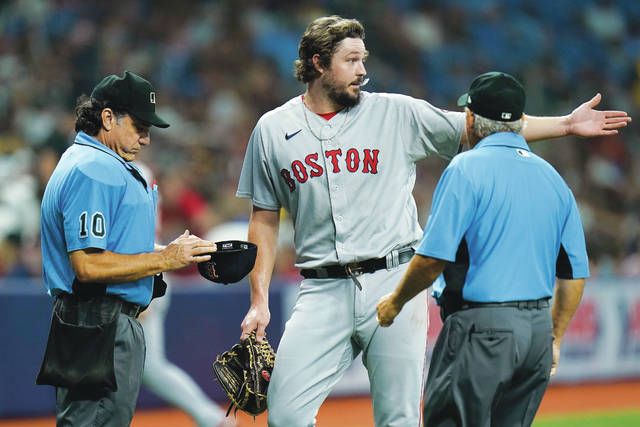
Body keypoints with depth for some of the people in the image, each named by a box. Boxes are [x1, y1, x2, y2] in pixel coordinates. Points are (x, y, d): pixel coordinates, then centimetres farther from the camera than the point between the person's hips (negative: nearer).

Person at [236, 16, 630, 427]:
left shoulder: (396, 113, 6)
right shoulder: (273, 130, 8)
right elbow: (265, 220, 12)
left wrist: (567, 124, -1)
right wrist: (259, 301, 5)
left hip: (395, 283, 0)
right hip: (323, 292, 0)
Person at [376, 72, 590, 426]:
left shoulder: (467, 168, -7)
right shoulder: (553, 177, 13)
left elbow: (434, 256, -14)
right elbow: (576, 273, 14)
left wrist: (395, 302, 2)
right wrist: (554, 338, 23)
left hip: (483, 329, -7)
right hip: (539, 328, 7)